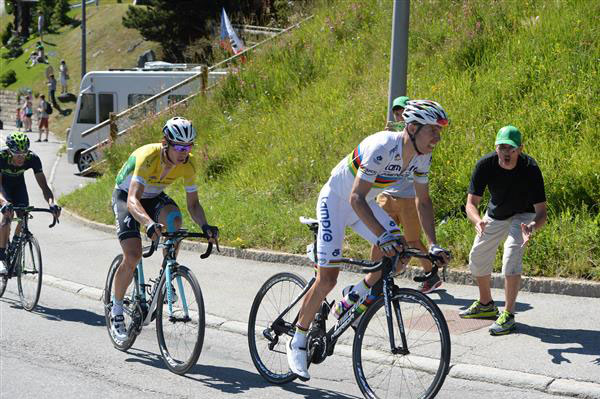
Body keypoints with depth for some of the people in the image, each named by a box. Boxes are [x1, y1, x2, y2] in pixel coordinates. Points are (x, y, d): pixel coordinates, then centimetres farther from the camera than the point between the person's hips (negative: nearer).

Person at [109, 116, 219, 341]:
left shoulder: (188, 164, -20)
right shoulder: (148, 156, -36)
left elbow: (193, 204, -12)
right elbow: (133, 200, -45)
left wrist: (204, 226, -33)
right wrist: (150, 224, -63)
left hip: (154, 197, 4)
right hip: (125, 196, -4)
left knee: (174, 219, -31)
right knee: (132, 256, -19)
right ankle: (116, 311, 2)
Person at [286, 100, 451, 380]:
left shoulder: (421, 155, -10)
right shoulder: (382, 147, -34)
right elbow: (356, 198, -37)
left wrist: (434, 245, -8)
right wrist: (382, 235, -46)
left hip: (363, 203, 7)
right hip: (336, 200, -7)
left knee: (399, 252, -13)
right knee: (327, 278, -11)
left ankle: (348, 305, 6)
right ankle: (297, 343, 5)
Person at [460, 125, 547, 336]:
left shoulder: (530, 169, -34)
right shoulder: (485, 164, -28)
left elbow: (541, 210, -34)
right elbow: (471, 203, -27)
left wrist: (532, 226, -57)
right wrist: (478, 221, -50)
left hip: (522, 214, -4)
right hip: (495, 214, 4)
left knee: (512, 256, -26)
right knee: (477, 258, 11)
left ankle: (508, 315, -18)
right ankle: (486, 305, 35)